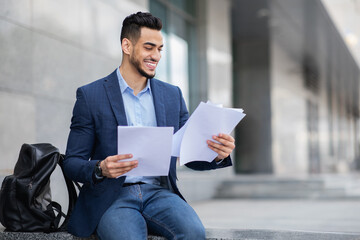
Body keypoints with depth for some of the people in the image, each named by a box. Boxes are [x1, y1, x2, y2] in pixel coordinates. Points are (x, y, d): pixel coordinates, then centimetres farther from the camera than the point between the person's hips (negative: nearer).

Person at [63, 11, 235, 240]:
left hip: (159, 193, 3)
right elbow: (71, 163, 0)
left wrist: (217, 155, -10)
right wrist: (100, 169, -22)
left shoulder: (172, 95, 14)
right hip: (113, 197, -3)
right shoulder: (90, 95, 2)